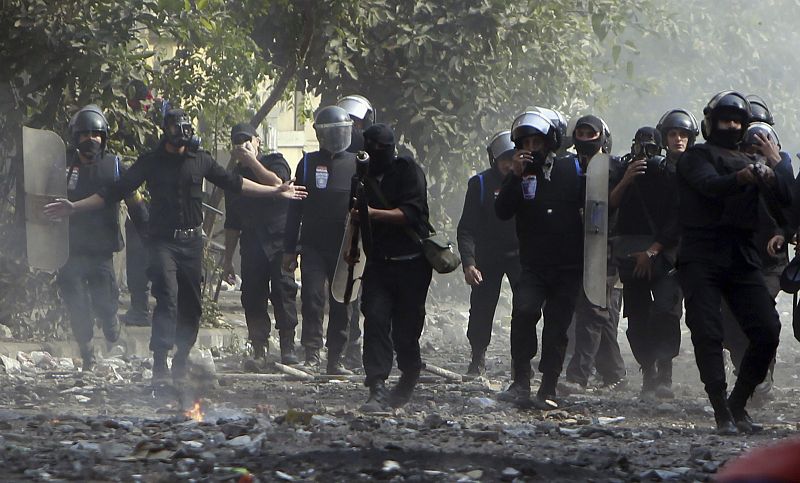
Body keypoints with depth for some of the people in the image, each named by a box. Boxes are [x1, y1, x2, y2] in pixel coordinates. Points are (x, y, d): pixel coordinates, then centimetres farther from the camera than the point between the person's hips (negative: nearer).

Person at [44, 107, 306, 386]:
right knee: (167, 298, -21)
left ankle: (180, 369, 17)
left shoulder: (200, 161, 11)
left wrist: (275, 192, 23)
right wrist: (75, 208, -4)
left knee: (190, 306, 5)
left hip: (192, 240, 4)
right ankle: (159, 367, -26)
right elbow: (114, 192, 3)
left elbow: (233, 183, 22)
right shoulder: (151, 162, 3)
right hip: (163, 240, -4)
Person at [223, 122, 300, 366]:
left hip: (280, 242, -4)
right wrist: (227, 259, 19)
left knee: (284, 291, -12)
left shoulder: (275, 162, 5)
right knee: (253, 296, -3)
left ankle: (288, 348, -11)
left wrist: (252, 161, -18)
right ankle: (259, 351, 0)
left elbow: (276, 184, -21)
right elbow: (232, 223, 20)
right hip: (252, 244, 4)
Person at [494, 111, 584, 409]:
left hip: (569, 265, 1)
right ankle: (521, 383, -20)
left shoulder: (571, 170, 6)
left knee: (557, 325, 1)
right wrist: (515, 177, -18)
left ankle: (548, 390, 8)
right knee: (524, 311, -24)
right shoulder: (518, 174, 5)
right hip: (533, 265, -1)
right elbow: (502, 212, -9)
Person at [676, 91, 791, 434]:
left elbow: (785, 199, 7)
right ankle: (723, 414, -11)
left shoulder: (749, 163, 23)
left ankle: (738, 405, 6)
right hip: (702, 258, -5)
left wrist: (771, 175, -16)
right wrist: (740, 178, -37)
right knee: (707, 333, -12)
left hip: (742, 257, 5)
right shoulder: (696, 157, 7)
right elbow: (711, 185, -16)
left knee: (767, 331, -7)